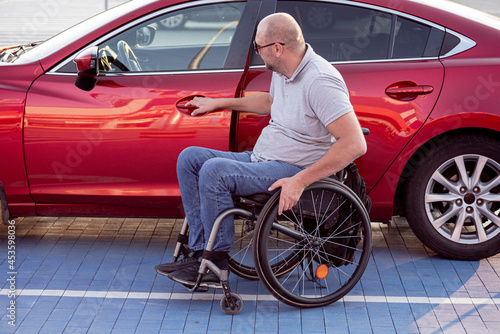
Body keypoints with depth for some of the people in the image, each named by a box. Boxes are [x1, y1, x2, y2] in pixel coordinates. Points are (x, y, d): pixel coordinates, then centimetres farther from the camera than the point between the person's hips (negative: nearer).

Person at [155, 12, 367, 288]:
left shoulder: (319, 81, -23)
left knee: (213, 170, -27)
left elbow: (355, 144, -30)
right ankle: (200, 252, -1)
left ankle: (216, 261, -12)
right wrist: (220, 103, 31)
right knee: (190, 158, 3)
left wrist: (300, 181, -32)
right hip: (260, 159, 10)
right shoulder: (283, 71, 7)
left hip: (292, 171, -10)